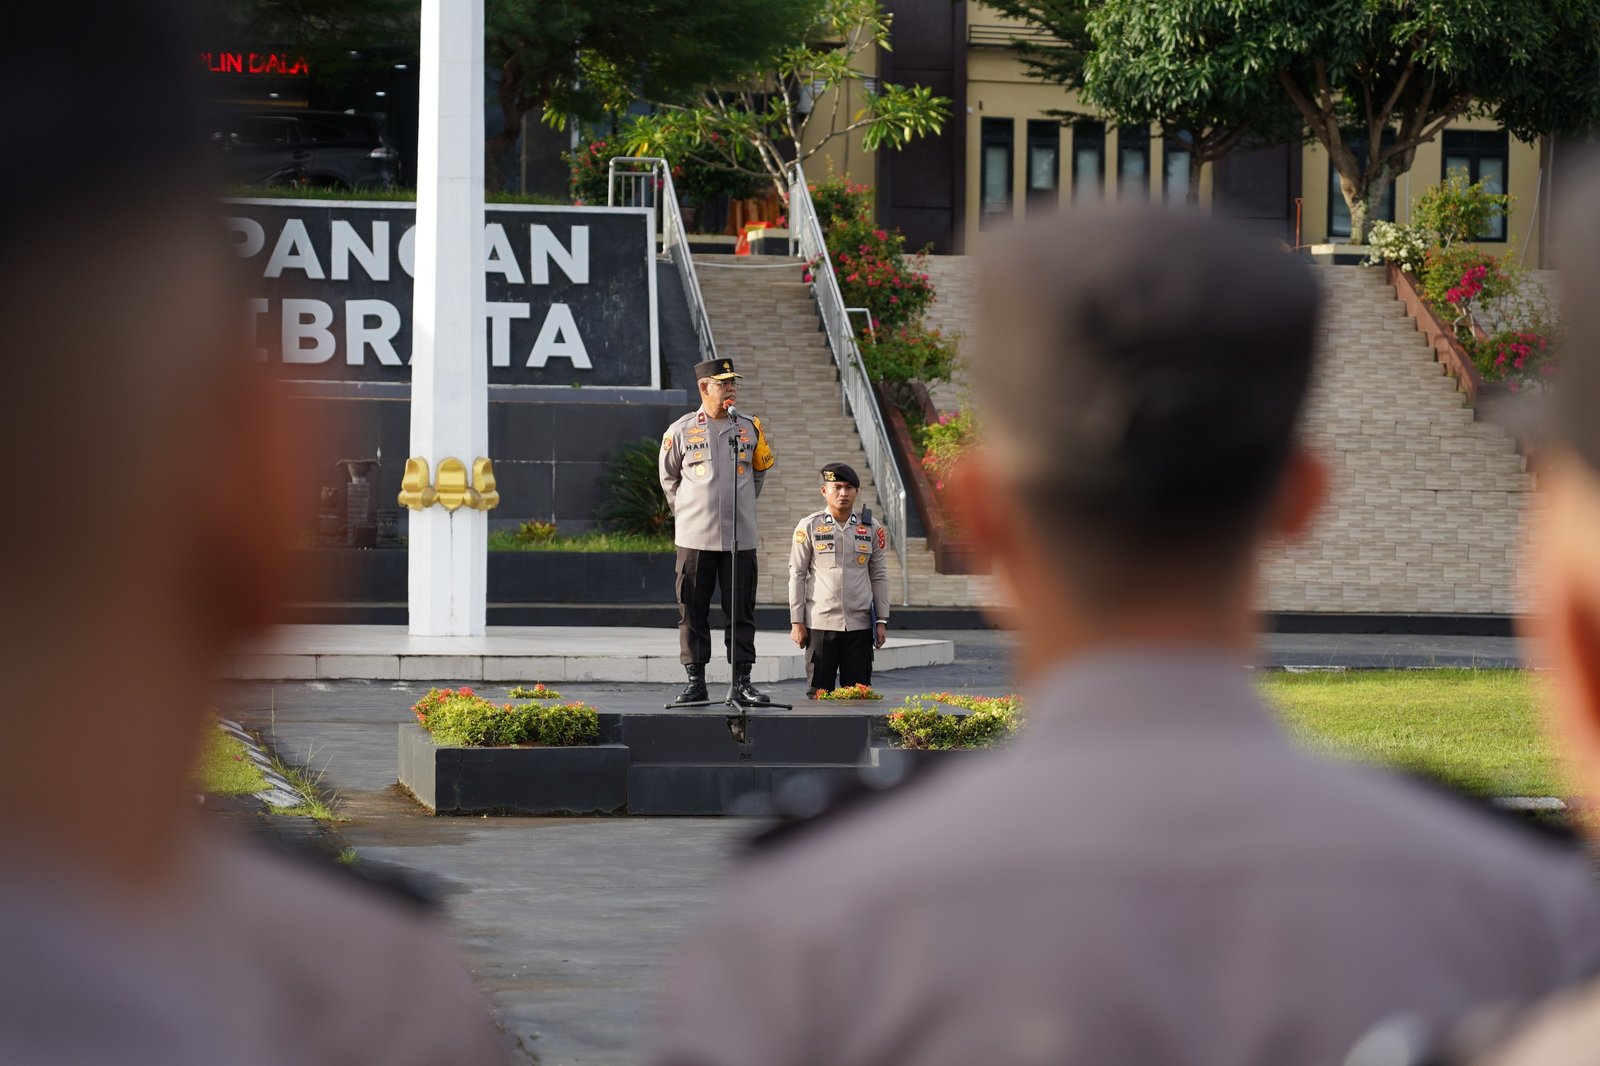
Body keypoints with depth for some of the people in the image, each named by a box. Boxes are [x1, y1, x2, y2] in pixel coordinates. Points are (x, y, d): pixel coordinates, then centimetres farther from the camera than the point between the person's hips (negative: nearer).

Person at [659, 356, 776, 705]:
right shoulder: (681, 431, 0)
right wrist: (687, 513, 11)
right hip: (695, 538, -1)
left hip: (740, 537, 1)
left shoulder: (750, 427, 6)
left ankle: (742, 681, 6)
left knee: (741, 611, 2)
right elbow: (668, 477, 13)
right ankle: (695, 682, 6)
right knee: (693, 611, 1)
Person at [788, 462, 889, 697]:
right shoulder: (809, 527, 2)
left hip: (859, 624, 2)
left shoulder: (872, 528, 8)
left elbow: (879, 577, 12)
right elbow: (797, 575, 3)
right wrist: (796, 622, -1)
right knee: (819, 691, -2)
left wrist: (882, 621, 7)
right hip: (820, 622, -2)